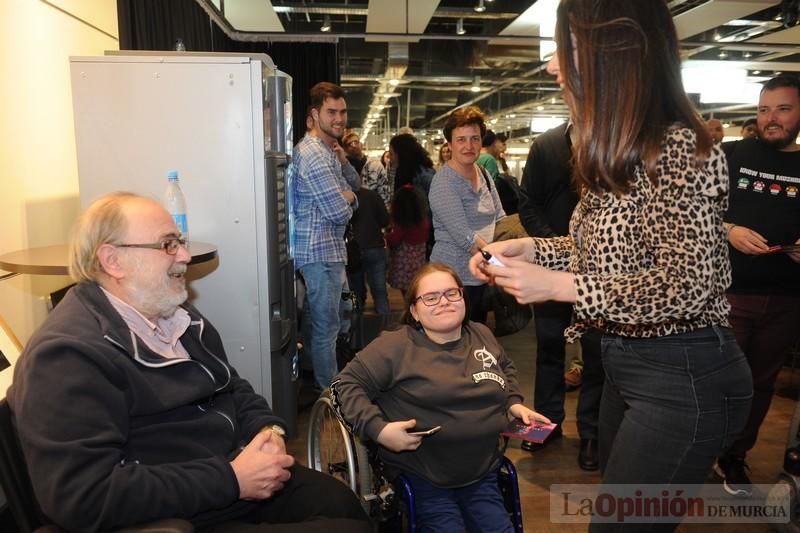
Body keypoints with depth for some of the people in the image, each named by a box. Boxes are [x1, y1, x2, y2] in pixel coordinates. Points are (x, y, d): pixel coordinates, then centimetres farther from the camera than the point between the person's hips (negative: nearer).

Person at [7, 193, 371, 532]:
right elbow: (84, 496, -28)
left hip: (238, 470, 8)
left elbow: (233, 388, 16)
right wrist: (231, 480, -26)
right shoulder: (67, 354, -21)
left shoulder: (175, 315, 8)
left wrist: (268, 430, -6)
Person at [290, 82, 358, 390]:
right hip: (321, 252, -11)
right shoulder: (313, 155, -19)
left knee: (314, 320, 20)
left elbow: (354, 186, 16)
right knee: (327, 326, -1)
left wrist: (343, 161, -2)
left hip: (323, 250, 11)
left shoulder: (328, 149, 14)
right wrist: (349, 197, 1)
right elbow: (341, 212, -21)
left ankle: (315, 381, 34)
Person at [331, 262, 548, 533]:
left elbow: (506, 369, 26)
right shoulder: (396, 346, -15)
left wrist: (514, 403, 9)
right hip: (424, 480, -5)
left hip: (484, 473, 5)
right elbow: (346, 384, -13)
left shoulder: (482, 336, 5)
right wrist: (378, 428, -24)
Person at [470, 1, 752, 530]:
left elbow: (686, 286, -25)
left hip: (686, 375, -9)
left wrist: (559, 286, -24)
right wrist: (529, 248, -1)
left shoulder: (679, 148, -21)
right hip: (626, 362, 9)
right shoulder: (613, 151, 7)